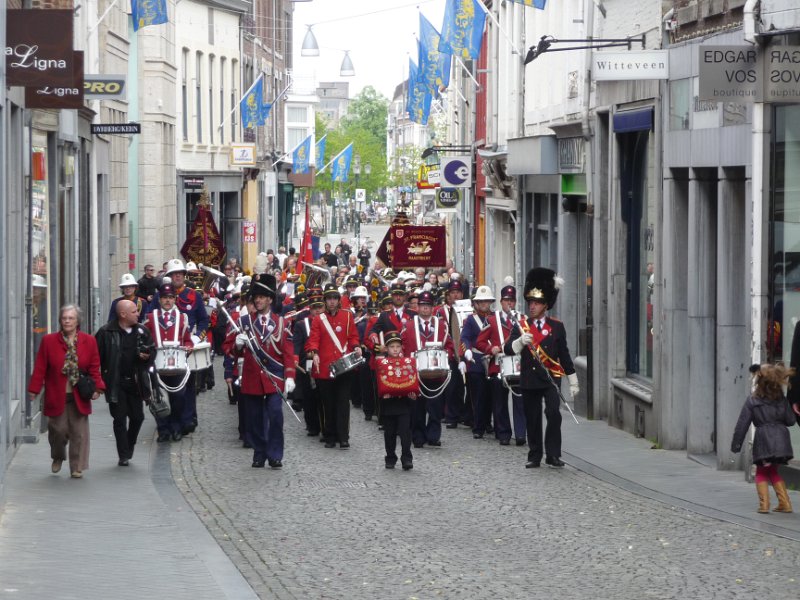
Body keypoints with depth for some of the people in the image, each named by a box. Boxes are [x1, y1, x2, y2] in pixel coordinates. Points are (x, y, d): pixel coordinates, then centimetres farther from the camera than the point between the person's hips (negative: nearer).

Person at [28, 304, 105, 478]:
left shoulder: (89, 341, 3)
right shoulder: (48, 341, 1)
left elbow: (94, 368, 3)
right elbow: (40, 368, 0)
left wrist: (97, 387, -8)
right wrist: (34, 389, -5)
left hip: (79, 397, 1)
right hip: (56, 397, -1)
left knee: (79, 433, 0)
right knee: (58, 430, 0)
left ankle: (77, 468, 7)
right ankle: (58, 457, 29)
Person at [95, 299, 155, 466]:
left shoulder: (142, 331, 5)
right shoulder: (106, 333, -9)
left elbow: (153, 349, 17)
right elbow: (96, 356, -9)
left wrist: (148, 356, -7)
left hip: (135, 382, 4)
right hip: (115, 383, -4)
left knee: (137, 417, 8)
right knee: (120, 419, 0)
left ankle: (128, 448, 31)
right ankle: (124, 456, 6)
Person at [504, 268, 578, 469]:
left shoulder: (557, 326, 4)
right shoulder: (522, 325, 4)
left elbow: (564, 355, 7)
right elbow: (508, 349, -6)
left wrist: (573, 382, 6)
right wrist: (520, 342, -26)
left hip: (551, 378, -1)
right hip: (529, 380, 1)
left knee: (553, 414, -16)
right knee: (532, 420, 6)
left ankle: (553, 455, -9)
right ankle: (534, 456, 17)